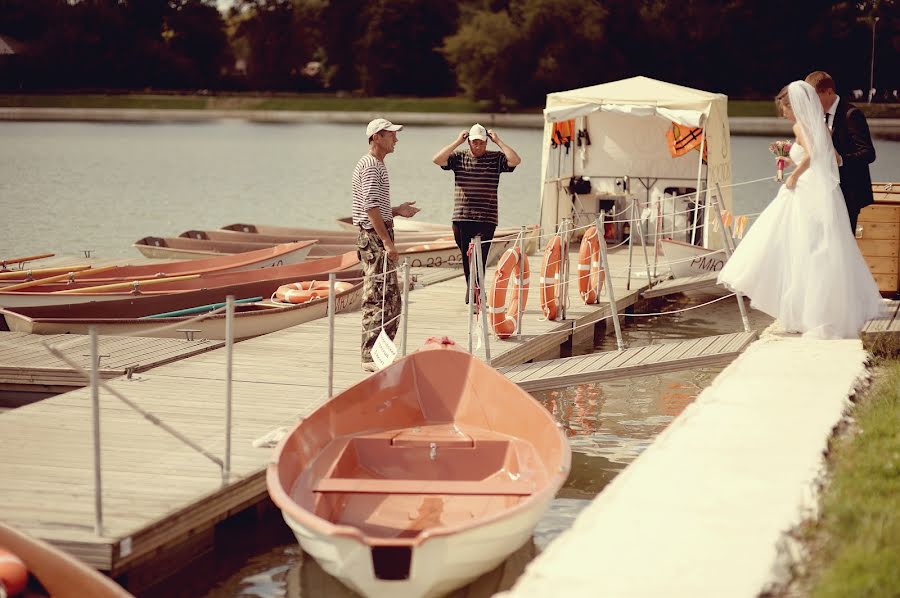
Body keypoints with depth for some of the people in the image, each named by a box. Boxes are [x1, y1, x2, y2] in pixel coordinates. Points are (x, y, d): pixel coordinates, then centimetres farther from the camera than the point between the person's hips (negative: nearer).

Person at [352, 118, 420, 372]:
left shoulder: (378, 165, 20)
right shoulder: (370, 166, -13)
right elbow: (371, 207, -20)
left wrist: (397, 211, 15)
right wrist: (387, 241, -22)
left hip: (379, 237, 11)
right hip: (374, 237, -11)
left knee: (391, 300, 13)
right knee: (377, 299, -9)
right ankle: (371, 357, -7)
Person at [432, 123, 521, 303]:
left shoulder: (495, 158, 4)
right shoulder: (459, 158, 7)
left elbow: (516, 160, -11)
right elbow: (437, 159, -7)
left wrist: (498, 141, -7)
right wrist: (457, 142, -6)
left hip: (486, 220, -2)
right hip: (461, 219, 2)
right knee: (467, 259, 10)